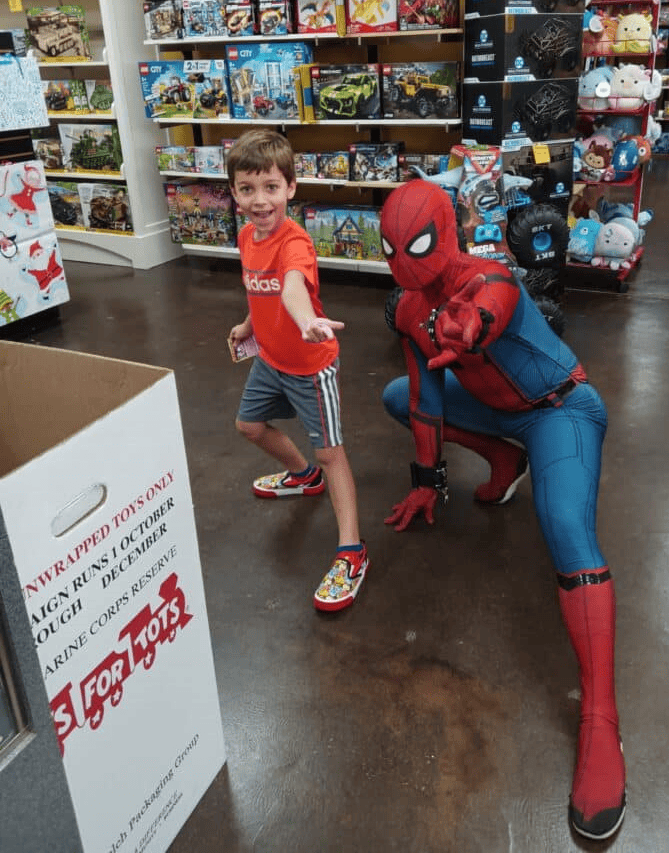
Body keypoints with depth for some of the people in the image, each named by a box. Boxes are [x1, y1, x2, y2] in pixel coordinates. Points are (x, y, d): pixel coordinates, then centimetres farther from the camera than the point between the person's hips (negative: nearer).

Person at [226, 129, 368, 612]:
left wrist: (307, 322, -73)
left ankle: (352, 553, 1)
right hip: (270, 358, 9)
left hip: (310, 364, -8)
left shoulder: (295, 242, -30)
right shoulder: (248, 236, -5)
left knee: (330, 450, -5)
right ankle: (304, 477, 50)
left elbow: (292, 286, -54)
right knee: (250, 425, 24)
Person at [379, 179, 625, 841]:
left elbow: (455, 334, -52)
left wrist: (413, 315, -30)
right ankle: (507, 460, 18)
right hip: (495, 407, 8)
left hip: (560, 408, -8)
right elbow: (427, 394, -1)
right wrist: (428, 480, 1)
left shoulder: (490, 283, -29)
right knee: (397, 396, 12)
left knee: (568, 535, -30)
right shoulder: (410, 306, -6)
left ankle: (600, 724, -32)